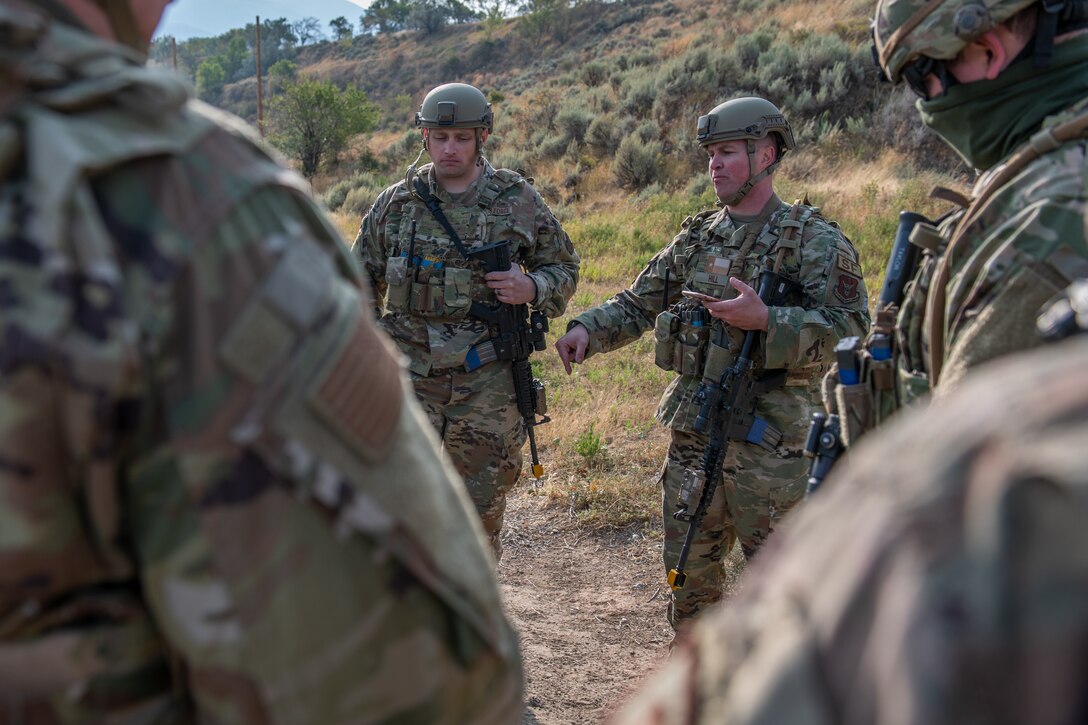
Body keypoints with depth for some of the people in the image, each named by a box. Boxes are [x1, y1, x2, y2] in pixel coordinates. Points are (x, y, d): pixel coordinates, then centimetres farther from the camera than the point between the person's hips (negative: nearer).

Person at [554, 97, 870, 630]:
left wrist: (764, 319, -26)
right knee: (687, 567, 15)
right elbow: (637, 304, 16)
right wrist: (588, 328, -2)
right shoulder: (696, 238, 12)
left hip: (769, 434, -6)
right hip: (693, 430, 6)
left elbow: (850, 325, -15)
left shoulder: (814, 239, -5)